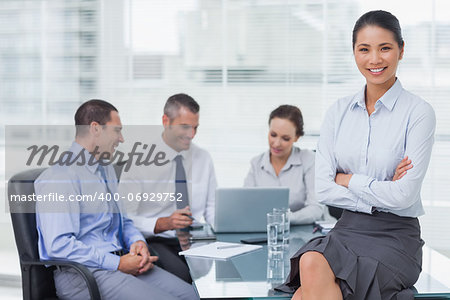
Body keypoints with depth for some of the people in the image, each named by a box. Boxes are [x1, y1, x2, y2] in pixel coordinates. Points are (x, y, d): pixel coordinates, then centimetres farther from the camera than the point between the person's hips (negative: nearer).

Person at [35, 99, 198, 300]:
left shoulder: (107, 170, 17)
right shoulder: (60, 176, -13)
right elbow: (59, 245, -21)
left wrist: (137, 241, 3)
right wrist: (117, 264, -18)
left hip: (118, 261, 9)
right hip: (80, 274, -9)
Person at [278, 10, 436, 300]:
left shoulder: (419, 113, -5)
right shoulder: (339, 111, 8)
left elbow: (404, 195, -14)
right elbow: (322, 189, 1)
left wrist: (347, 179, -3)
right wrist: (380, 194, -8)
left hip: (396, 236, -4)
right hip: (347, 229, 4)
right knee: (311, 263, -30)